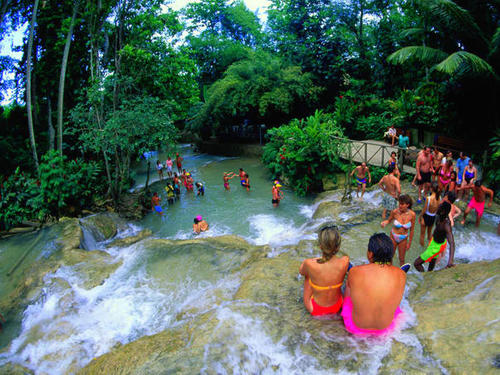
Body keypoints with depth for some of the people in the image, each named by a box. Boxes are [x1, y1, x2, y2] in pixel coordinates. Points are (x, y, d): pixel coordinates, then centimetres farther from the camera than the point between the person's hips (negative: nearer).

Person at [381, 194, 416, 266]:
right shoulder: (395, 212, -21)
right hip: (393, 237, 0)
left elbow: (412, 229, -8)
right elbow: (389, 220, -1)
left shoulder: (412, 214, -20)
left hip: (403, 239, 0)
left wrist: (409, 243, -1)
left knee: (401, 259, 15)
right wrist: (384, 222, -25)